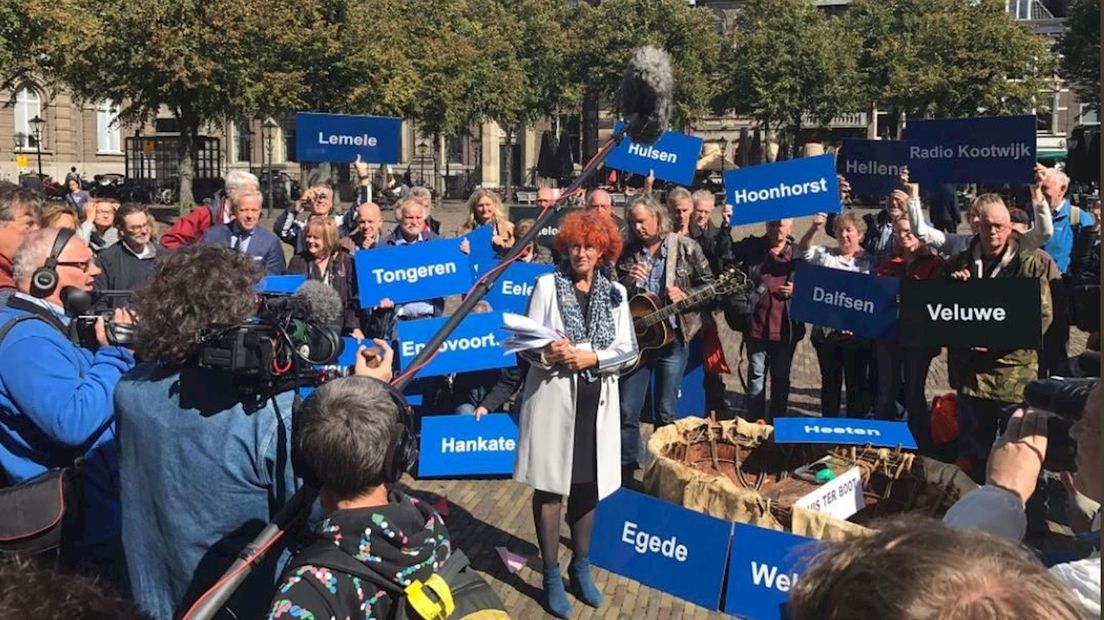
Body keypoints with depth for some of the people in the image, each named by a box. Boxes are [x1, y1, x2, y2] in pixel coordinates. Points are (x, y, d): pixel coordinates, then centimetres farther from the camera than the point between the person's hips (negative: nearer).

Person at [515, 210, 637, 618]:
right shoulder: (547, 285, 0)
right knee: (550, 485, 1)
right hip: (553, 396, -3)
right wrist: (548, 353, -24)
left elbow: (628, 350, 2)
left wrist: (592, 358, -14)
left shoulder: (615, 293, 8)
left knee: (588, 485, 11)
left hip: (597, 400, 3)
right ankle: (552, 576, 14)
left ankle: (581, 567, 28)